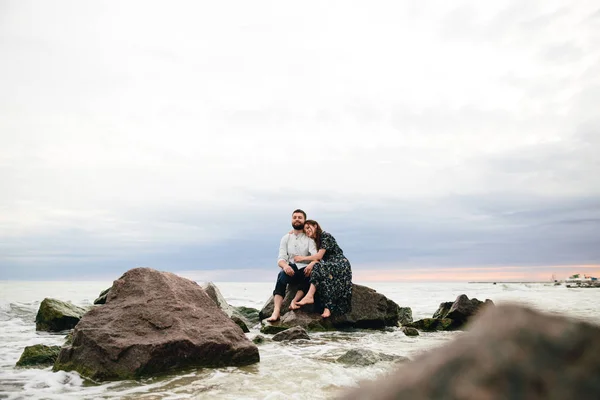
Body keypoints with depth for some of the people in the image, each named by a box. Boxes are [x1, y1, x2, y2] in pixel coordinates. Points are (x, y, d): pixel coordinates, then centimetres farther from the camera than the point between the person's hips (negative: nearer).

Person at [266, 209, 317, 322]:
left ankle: (294, 301, -43)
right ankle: (276, 311, -47)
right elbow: (281, 259, 2)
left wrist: (311, 265, -35)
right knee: (282, 275, -34)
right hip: (290, 269, 1)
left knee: (311, 274, -35)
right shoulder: (286, 238, 13)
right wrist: (285, 265, -24)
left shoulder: (309, 238, 6)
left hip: (304, 269, -1)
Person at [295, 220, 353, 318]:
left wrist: (302, 258, -7)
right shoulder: (315, 241, 18)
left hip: (341, 265, -7)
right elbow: (316, 259, 8)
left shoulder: (325, 236, -7)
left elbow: (319, 256, -14)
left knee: (318, 267, -28)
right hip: (330, 267, 7)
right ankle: (328, 308, -30)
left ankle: (309, 296, -37)